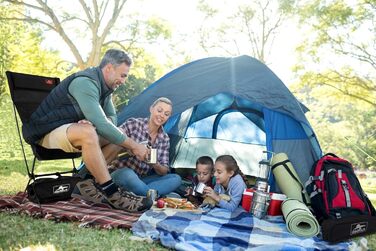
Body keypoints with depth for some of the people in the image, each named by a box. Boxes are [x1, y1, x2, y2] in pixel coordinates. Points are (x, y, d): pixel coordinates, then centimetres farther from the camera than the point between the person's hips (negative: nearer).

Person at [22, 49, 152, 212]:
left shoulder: (104, 87, 4)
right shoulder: (85, 83, -25)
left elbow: (112, 119, 5)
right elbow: (101, 125, -33)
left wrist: (93, 123, -19)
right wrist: (133, 146, -27)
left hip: (68, 131, 9)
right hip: (46, 133, -9)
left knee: (119, 136, -5)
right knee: (87, 132, -39)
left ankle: (91, 185, -12)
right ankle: (112, 193, -32)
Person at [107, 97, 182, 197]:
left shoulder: (165, 139, 3)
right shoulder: (133, 123, -11)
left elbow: (164, 171, 2)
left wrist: (156, 165, -20)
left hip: (141, 179, 5)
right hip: (120, 173, -5)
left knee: (176, 179, -16)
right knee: (128, 174, -40)